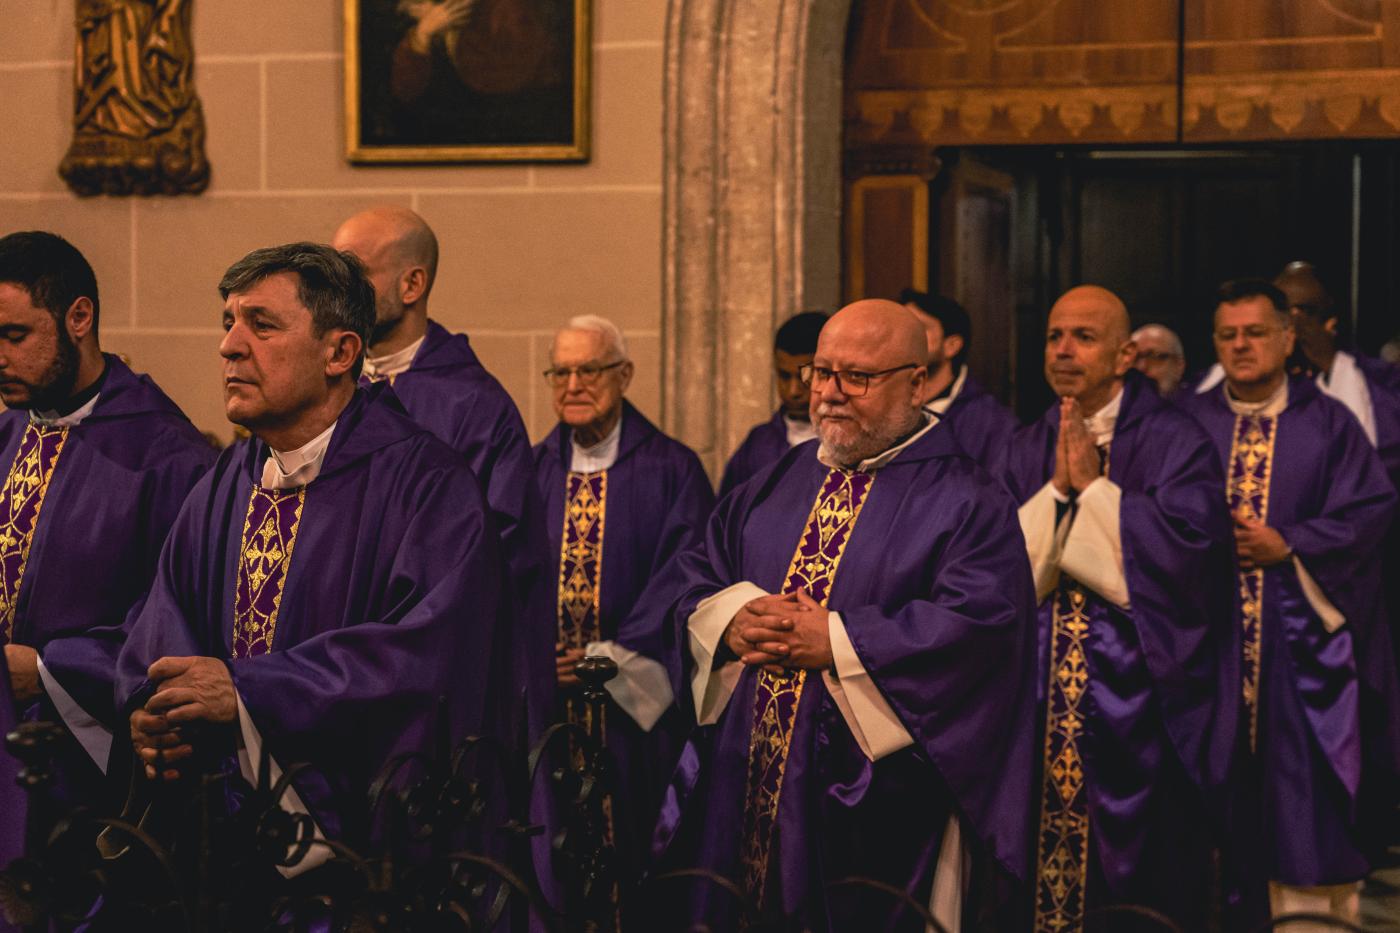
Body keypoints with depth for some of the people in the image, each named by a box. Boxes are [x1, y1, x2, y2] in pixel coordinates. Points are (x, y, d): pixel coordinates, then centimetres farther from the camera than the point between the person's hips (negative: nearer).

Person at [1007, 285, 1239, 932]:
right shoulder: (1026, 452, 9)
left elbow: (1187, 548, -18)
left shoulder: (1175, 442, -4)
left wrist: (1093, 485, -13)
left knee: (1147, 880, 1)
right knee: (1045, 860, 7)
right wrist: (1057, 489, -12)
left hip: (1140, 697, -4)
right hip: (1043, 702, 4)